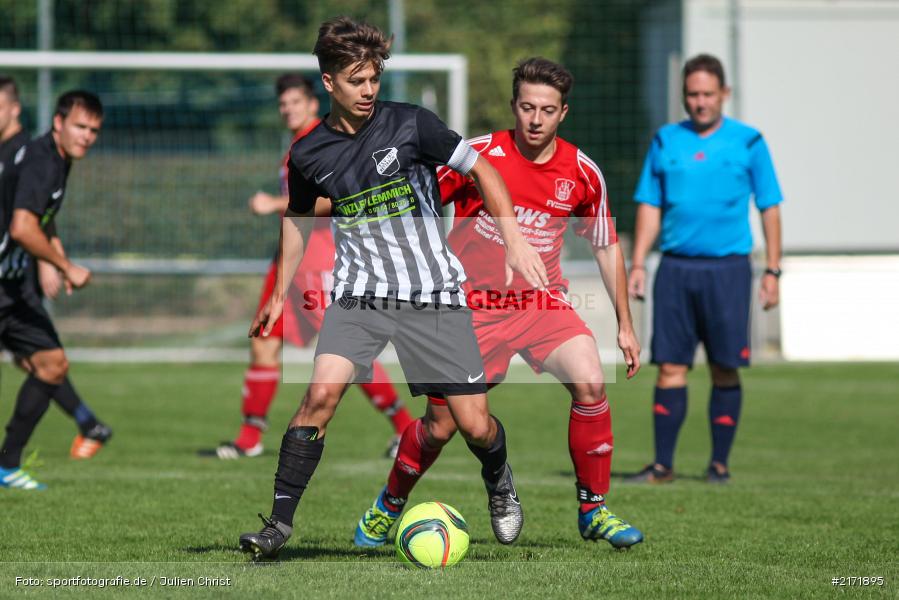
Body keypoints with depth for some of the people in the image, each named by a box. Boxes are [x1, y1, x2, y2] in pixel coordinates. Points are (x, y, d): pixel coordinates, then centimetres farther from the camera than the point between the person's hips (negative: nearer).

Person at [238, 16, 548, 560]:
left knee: (475, 425, -2)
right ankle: (280, 522, -16)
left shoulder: (410, 124, -6)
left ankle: (500, 485, 34)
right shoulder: (310, 155, 1)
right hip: (359, 294, 1)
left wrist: (515, 241, -8)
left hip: (435, 294, -1)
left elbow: (481, 168, 1)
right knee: (322, 394, -23)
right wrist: (280, 294, 20)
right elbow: (298, 218, 20)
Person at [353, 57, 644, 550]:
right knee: (439, 427, -1)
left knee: (590, 384, -22)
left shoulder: (582, 173, -3)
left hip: (541, 301, 2)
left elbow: (606, 247, 9)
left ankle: (593, 512, -8)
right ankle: (389, 505, 28)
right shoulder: (479, 155, -12)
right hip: (473, 302, -2)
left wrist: (625, 325, 8)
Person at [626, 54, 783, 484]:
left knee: (724, 370, 0)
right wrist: (638, 264, 4)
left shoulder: (747, 142, 2)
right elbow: (650, 206, 13)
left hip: (727, 267, -2)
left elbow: (769, 207, 4)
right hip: (675, 267, 2)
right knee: (670, 367, -1)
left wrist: (772, 271, -2)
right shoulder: (666, 141, 9)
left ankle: (719, 463, 10)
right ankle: (662, 464, 2)